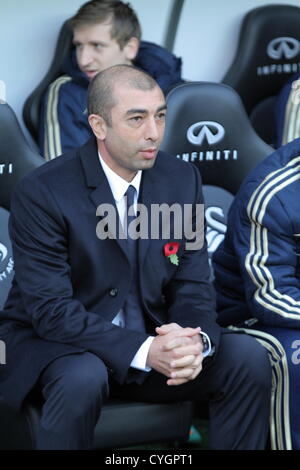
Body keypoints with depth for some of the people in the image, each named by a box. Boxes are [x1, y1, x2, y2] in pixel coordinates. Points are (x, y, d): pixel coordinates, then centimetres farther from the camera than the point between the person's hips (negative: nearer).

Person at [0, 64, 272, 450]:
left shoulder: (182, 180, 0)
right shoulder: (42, 193, -16)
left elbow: (192, 285, 1)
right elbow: (51, 309, -21)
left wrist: (195, 340, -23)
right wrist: (144, 352, -32)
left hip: (155, 340, 5)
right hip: (56, 344, -4)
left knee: (248, 358, -17)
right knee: (82, 379, -37)